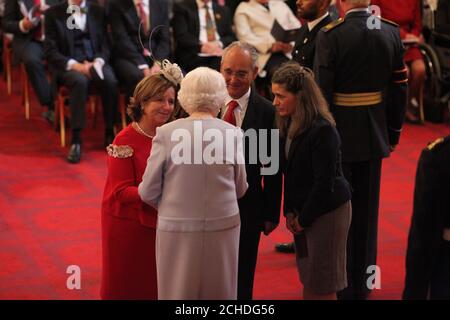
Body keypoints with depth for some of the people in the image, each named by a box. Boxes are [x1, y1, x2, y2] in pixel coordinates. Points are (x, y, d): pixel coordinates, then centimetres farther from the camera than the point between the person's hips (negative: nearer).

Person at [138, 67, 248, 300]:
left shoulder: (166, 134, -9)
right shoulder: (232, 134, -6)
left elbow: (148, 193, -5)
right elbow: (240, 189, 3)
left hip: (177, 229, -1)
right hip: (222, 227, 1)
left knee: (178, 292, 12)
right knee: (218, 292, 15)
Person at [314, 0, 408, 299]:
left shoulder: (330, 35, -17)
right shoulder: (391, 32, -3)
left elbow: (321, 92, -16)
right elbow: (399, 88, 2)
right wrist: (393, 134, 13)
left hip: (339, 135, -4)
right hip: (375, 136, 4)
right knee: (367, 210, 15)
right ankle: (361, 282, 27)